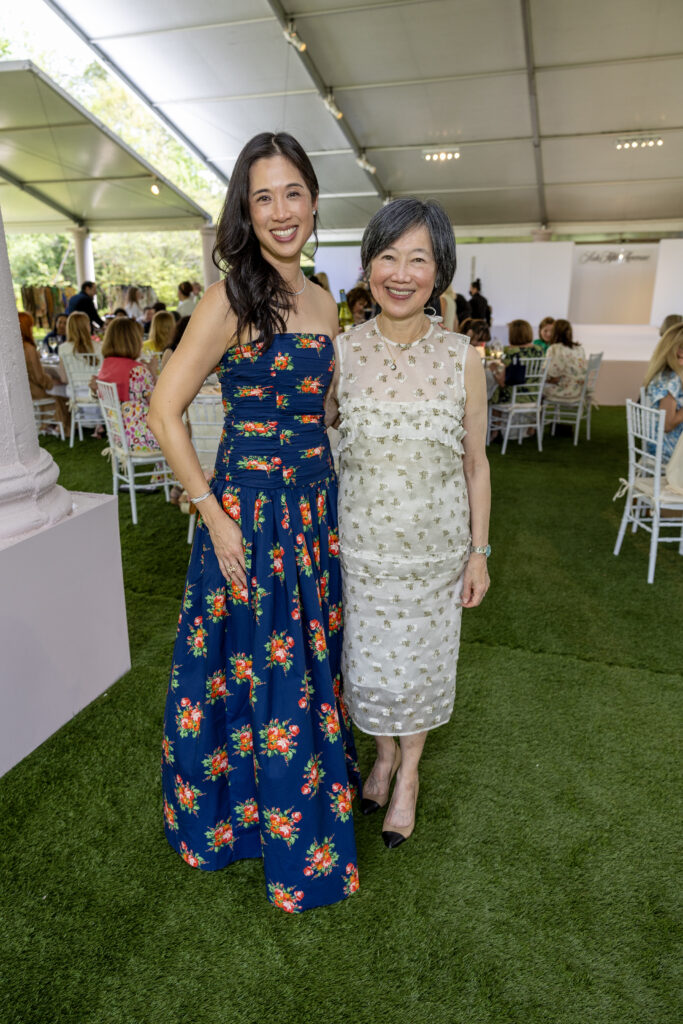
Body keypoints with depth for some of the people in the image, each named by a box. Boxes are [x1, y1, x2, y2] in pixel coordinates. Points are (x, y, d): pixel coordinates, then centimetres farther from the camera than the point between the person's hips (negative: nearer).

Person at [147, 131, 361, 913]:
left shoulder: (324, 305, 9)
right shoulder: (231, 299, -11)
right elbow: (164, 413, -14)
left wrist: (326, 495, 11)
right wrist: (216, 517, -16)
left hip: (317, 505, 6)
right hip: (249, 508, -6)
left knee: (309, 660, 19)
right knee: (259, 671, 9)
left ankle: (311, 787, 46)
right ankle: (263, 824, 36)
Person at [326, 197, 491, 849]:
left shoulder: (462, 359, -9)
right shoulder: (341, 351, -7)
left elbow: (475, 464, -1)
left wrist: (479, 552, 0)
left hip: (437, 546, 0)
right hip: (362, 544, 1)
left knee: (421, 660, 17)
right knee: (370, 661, 16)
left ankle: (408, 773, 46)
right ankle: (383, 754, 49)